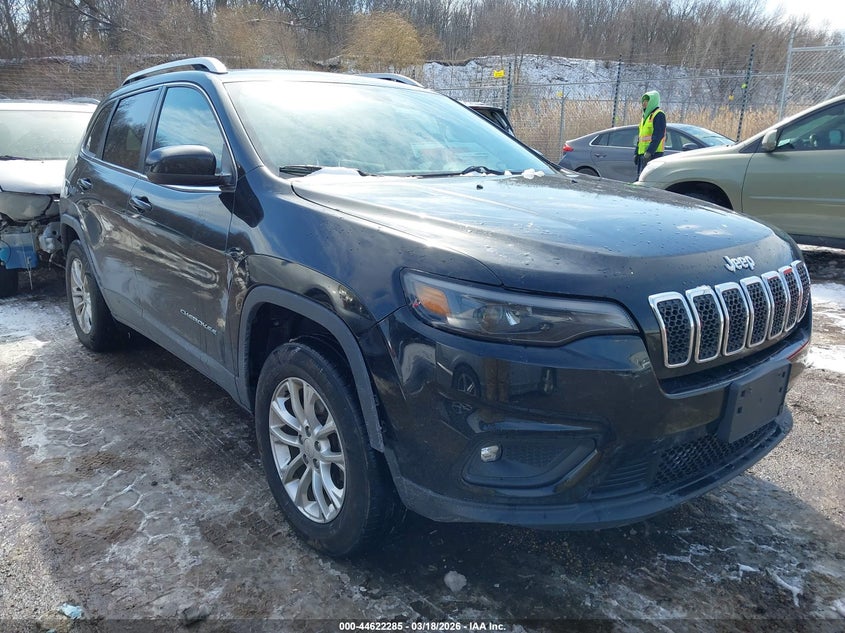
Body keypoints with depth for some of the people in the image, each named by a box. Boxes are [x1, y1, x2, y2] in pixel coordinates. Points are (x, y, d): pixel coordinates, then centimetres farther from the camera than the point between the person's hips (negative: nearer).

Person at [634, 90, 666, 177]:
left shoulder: (659, 115, -7)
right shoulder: (645, 116, 22)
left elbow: (658, 136, -18)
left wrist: (649, 151, -26)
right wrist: (636, 153, 19)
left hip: (653, 153, -10)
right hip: (642, 153, 10)